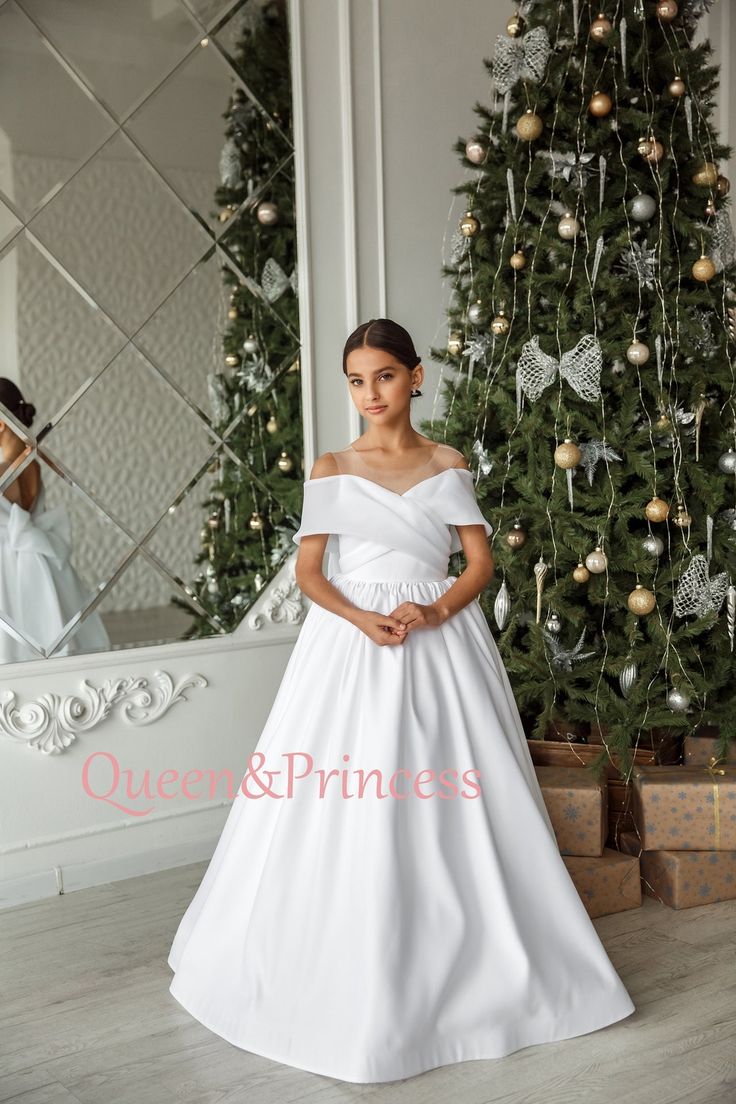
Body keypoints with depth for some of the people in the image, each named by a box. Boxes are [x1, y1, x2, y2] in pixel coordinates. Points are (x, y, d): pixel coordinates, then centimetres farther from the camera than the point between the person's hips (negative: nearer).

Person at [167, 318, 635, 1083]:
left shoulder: (449, 466, 8)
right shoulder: (330, 470, 6)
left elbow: (480, 561, 4)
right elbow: (308, 572, 1)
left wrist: (434, 612, -15)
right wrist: (361, 619, -17)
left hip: (440, 641, 1)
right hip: (350, 642, 0)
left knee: (449, 807, 0)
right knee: (341, 811, -3)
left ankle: (461, 969, 17)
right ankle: (349, 982, 13)